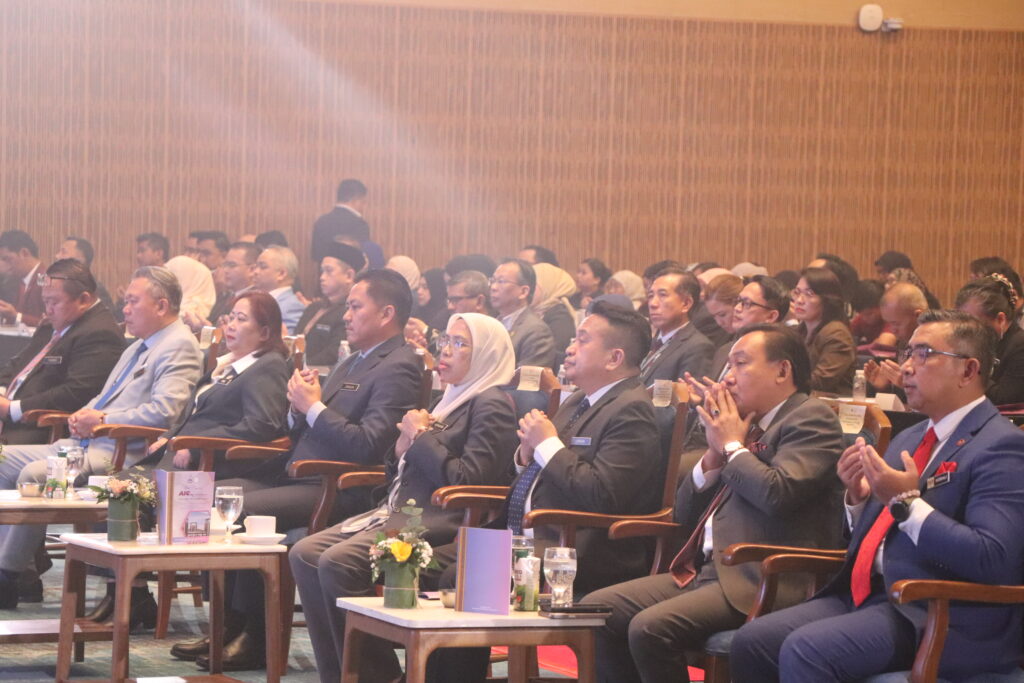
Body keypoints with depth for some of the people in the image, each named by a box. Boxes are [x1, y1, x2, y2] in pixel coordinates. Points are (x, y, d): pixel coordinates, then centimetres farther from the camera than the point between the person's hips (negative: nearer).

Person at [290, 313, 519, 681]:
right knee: (304, 554, -6)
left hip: (439, 524, -10)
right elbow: (397, 478, 25)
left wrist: (421, 437, -7)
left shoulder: (491, 405, -6)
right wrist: (403, 446, 3)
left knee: (337, 563, -26)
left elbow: (465, 480, -18)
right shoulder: (451, 400, 22)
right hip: (399, 512, 10)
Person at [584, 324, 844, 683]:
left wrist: (733, 446, -4)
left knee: (650, 627, -27)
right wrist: (714, 453, 5)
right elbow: (685, 514, 21)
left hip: (762, 581, -9)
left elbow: (777, 494, -20)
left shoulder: (811, 418, -2)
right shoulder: (743, 424, 21)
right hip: (705, 570, 9)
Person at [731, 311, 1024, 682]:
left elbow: (993, 561, -21)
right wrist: (857, 497, 5)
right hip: (866, 595, 9)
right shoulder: (909, 440, 19)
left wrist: (907, 502, -19)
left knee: (805, 650, -28)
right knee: (751, 642, -9)